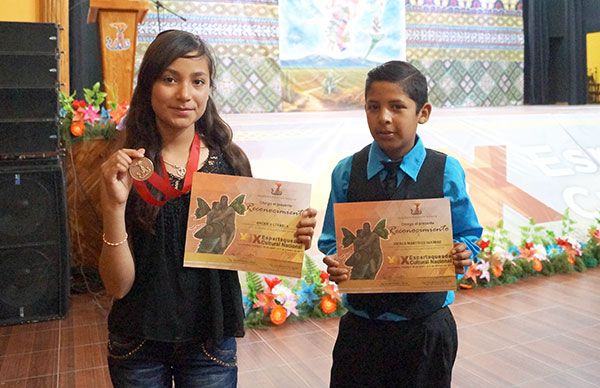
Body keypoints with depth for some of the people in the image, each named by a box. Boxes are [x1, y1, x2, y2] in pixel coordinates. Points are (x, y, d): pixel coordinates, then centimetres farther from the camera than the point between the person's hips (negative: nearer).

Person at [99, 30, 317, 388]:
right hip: (139, 342, 0)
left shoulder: (230, 161, -6)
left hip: (210, 341, 1)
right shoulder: (126, 166, -9)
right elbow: (118, 285, -12)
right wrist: (115, 205, -25)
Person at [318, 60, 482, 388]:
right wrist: (334, 262, -19)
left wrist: (462, 253, -18)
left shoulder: (447, 171, -7)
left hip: (426, 327, 0)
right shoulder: (346, 172, -4)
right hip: (361, 326, 1)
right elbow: (332, 240, 1)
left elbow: (467, 234, 3)